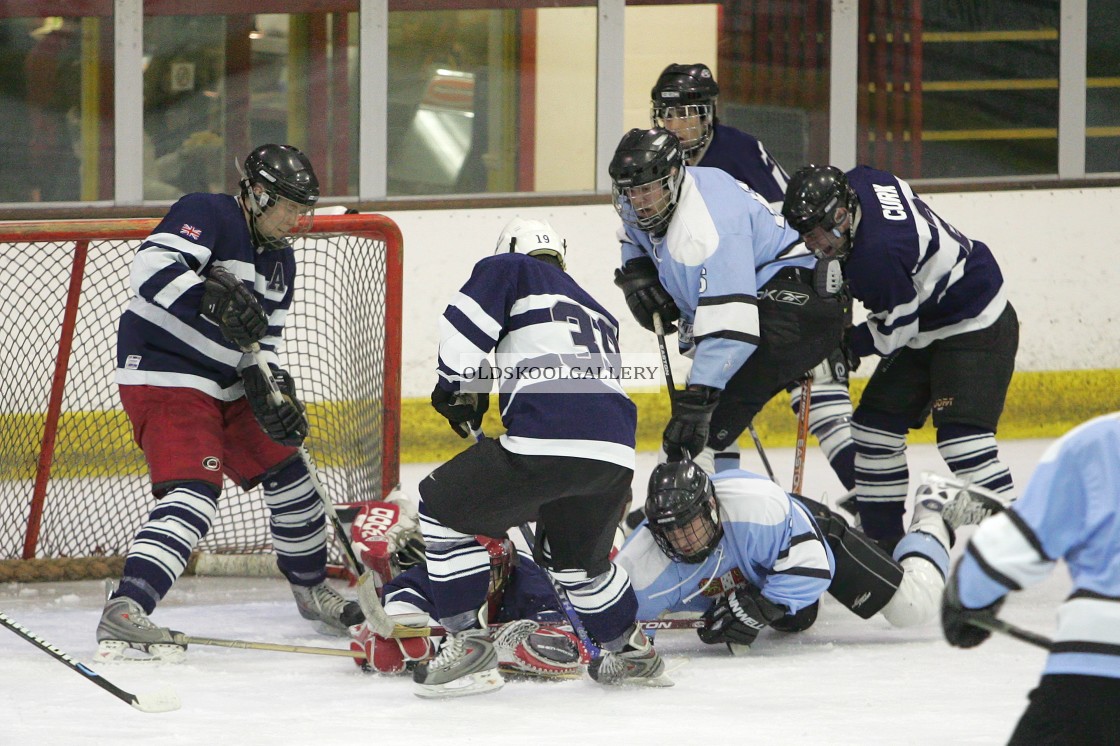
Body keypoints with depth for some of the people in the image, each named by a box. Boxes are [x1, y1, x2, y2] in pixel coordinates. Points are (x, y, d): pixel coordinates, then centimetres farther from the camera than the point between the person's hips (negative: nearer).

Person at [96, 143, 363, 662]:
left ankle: (312, 591, 36)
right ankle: (124, 614, -33)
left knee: (285, 473, 16)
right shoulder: (206, 216, -14)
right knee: (194, 492, -24)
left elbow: (264, 340, 17)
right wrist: (213, 299, -41)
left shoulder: (279, 259, 13)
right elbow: (152, 268, -29)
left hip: (225, 385, 10)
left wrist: (271, 390, -2)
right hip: (164, 377, -10)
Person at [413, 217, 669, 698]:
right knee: (577, 556, 33)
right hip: (615, 453, 7)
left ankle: (468, 643, 5)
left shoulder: (510, 270, 18)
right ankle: (632, 655, 36)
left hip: (547, 439, -7)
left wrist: (459, 387, 19)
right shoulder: (598, 312, 36)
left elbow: (466, 322, 2)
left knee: (445, 507, 12)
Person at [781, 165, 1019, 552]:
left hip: (975, 330, -11)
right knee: (876, 422, 10)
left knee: (961, 437, -23)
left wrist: (844, 343, -8)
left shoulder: (876, 254, -34)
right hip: (925, 333, 11)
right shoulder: (857, 182, -7)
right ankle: (884, 537, 19)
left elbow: (894, 331, -23)